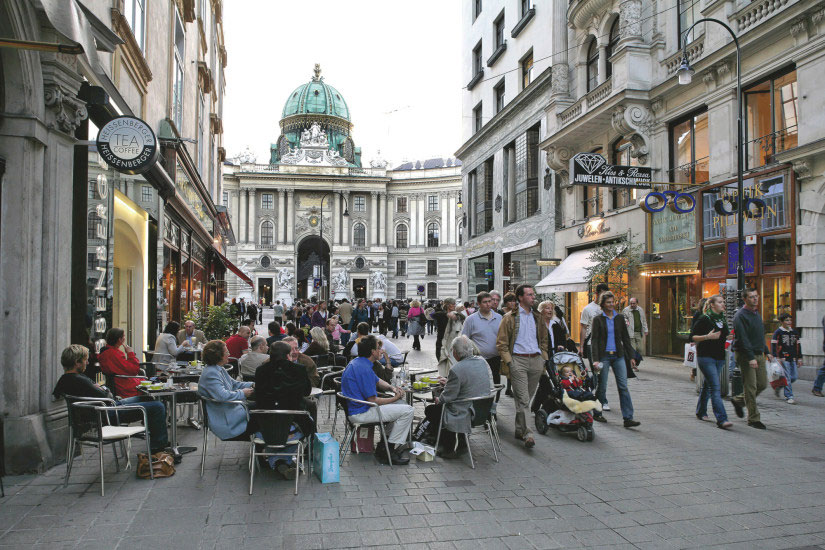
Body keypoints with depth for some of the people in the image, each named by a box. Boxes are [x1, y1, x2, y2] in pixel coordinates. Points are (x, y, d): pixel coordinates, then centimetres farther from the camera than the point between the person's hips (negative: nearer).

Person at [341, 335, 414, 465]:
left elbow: (378, 381, 21)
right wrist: (395, 398, -8)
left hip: (355, 408, 11)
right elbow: (373, 400, -22)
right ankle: (389, 452, -3)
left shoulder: (357, 362, 10)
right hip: (361, 413, -11)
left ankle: (386, 444, 17)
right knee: (407, 411, -11)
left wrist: (392, 388, 2)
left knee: (402, 406, 19)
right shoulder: (364, 369, -23)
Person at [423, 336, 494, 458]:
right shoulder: (482, 362, 1)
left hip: (465, 414, -8)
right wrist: (449, 381, 24)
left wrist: (438, 400, 6)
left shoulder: (456, 370, -24)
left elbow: (447, 397, -17)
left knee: (430, 410, 10)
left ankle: (450, 449, 16)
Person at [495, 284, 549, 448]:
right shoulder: (510, 318, -1)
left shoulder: (537, 317, 16)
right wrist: (508, 362, -9)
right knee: (522, 399, -10)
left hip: (536, 361, 5)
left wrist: (543, 358, 13)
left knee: (527, 398, 10)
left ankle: (519, 430, 22)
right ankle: (527, 434, -11)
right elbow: (501, 343, -2)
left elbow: (543, 340, 24)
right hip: (518, 360, -5)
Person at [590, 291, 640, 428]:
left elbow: (626, 338, 13)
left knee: (623, 386, -4)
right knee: (602, 386, 3)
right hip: (604, 356, -3)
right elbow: (594, 340, -5)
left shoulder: (620, 318, 9)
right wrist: (595, 359, -13)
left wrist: (631, 356, 10)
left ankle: (628, 418, -6)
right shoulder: (597, 319, -1)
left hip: (618, 356, 3)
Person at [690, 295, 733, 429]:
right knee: (715, 388, -13)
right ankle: (721, 419, -16)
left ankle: (701, 412, 31)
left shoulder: (722, 319, 13)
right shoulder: (704, 319, -9)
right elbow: (692, 337, -10)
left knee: (708, 385, 16)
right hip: (706, 357, -7)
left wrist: (729, 337, 6)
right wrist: (707, 336, -23)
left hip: (719, 357, 7)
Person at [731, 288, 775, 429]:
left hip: (758, 354, 8)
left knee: (762, 384, 9)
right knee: (750, 387, -4)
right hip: (745, 355, -8)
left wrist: (766, 352, 19)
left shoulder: (756, 314, 15)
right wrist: (751, 358, -25)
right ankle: (753, 419, 4)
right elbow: (743, 339, -20)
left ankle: (738, 401, 28)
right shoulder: (740, 316, -13)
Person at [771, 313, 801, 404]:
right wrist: (777, 358, -15)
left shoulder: (794, 332, 13)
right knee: (787, 378, -7)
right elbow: (773, 345, -8)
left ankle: (778, 387, 25)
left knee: (794, 377, 5)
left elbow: (798, 346, 19)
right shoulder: (778, 332, -5)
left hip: (793, 359, 6)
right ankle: (789, 397, -1)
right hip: (783, 359, -6)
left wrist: (799, 358, 15)